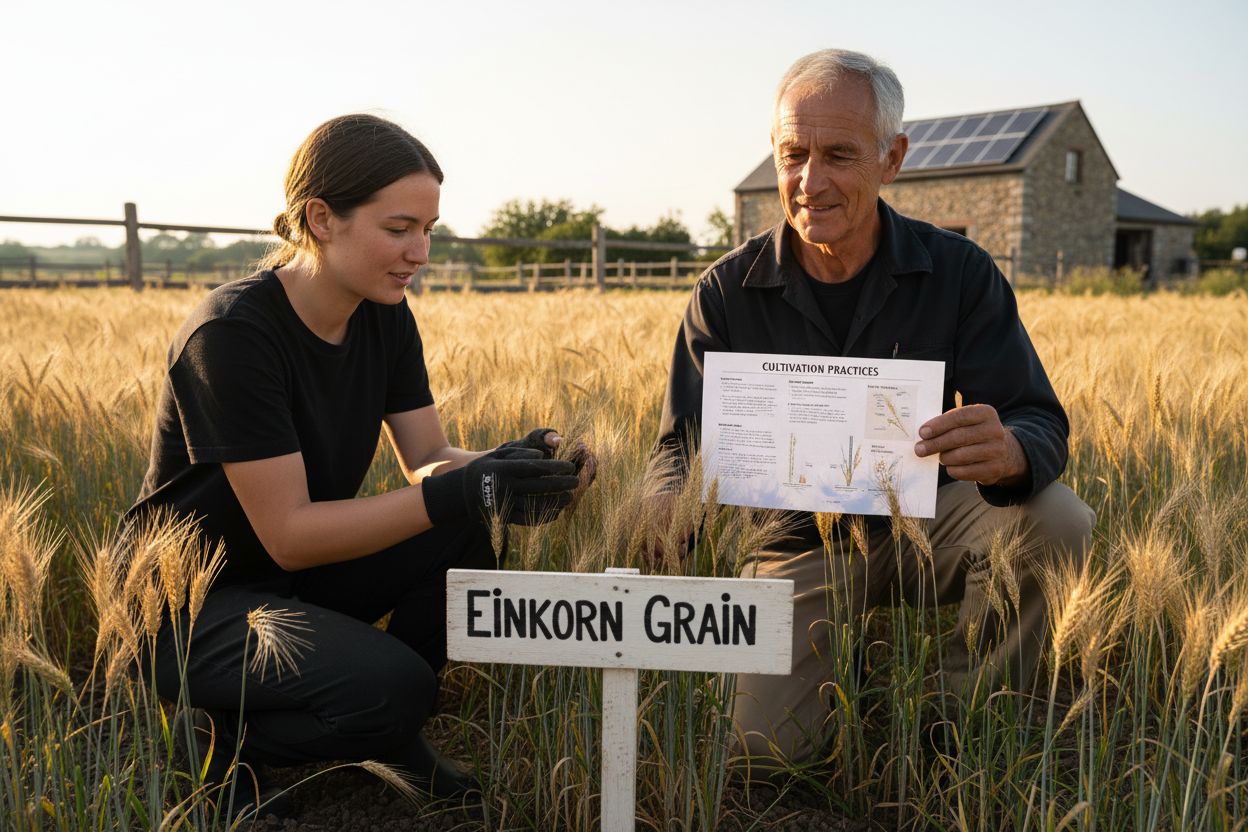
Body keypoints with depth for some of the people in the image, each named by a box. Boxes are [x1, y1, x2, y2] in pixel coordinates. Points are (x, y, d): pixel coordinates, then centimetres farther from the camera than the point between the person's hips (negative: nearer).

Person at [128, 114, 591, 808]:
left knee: (474, 526, -14)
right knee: (390, 683, -29)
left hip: (299, 574, 7)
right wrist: (462, 491, -36)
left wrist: (505, 465, -26)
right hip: (191, 600, -7)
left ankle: (393, 737, 6)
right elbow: (287, 534, -28)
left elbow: (429, 459, -4)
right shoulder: (231, 334, -26)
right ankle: (219, 743, 2)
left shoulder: (385, 317, -4)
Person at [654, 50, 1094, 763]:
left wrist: (1010, 451, -39)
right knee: (765, 745, -19)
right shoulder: (727, 293, -9)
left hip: (924, 523, 1)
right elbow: (683, 448, -9)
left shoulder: (958, 272, -8)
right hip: (800, 545, -1)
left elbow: (1040, 420, -12)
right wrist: (677, 506, -35)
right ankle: (845, 654, 17)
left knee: (1056, 521, -28)